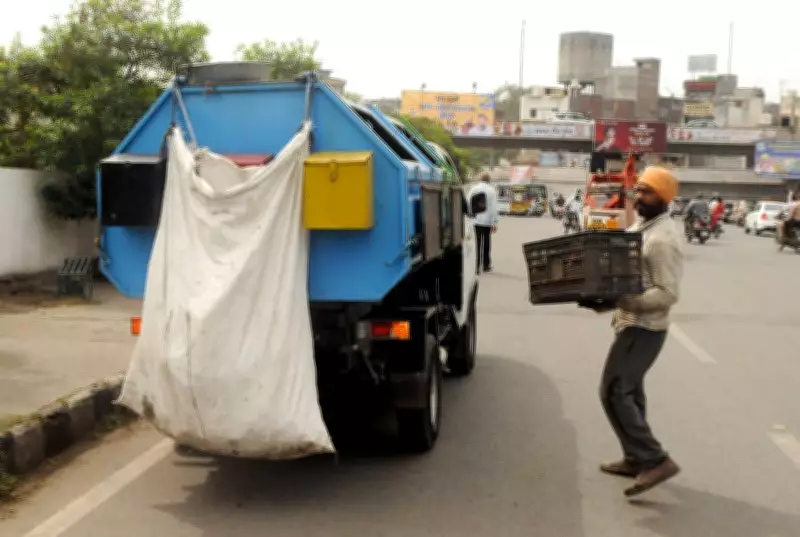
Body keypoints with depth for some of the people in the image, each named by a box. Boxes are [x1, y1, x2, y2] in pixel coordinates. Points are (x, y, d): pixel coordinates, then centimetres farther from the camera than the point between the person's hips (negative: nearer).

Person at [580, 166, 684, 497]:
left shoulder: (663, 239, -21)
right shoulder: (640, 227, 11)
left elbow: (668, 294, -24)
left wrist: (618, 300, -30)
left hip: (643, 328, -10)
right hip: (632, 323, 10)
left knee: (613, 392, -10)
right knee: (629, 390, 15)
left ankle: (655, 460, -7)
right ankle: (636, 459, 25)